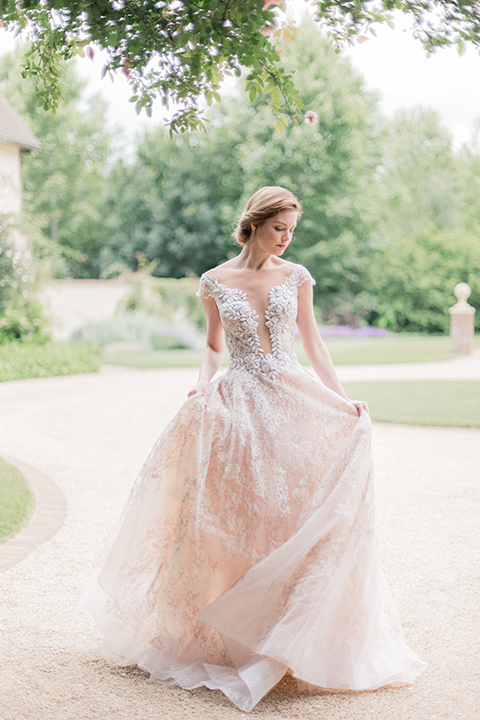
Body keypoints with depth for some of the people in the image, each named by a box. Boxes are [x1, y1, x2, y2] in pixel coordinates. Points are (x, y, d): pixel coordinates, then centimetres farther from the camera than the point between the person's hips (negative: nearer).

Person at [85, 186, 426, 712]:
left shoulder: (296, 277, 5)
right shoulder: (214, 282, 2)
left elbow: (312, 342, 9)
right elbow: (213, 347, 11)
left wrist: (342, 401, 2)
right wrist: (202, 387, -8)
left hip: (295, 402, 1)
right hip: (240, 407, -1)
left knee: (304, 515, -2)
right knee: (235, 519, 1)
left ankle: (298, 638, 11)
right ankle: (231, 636, 16)